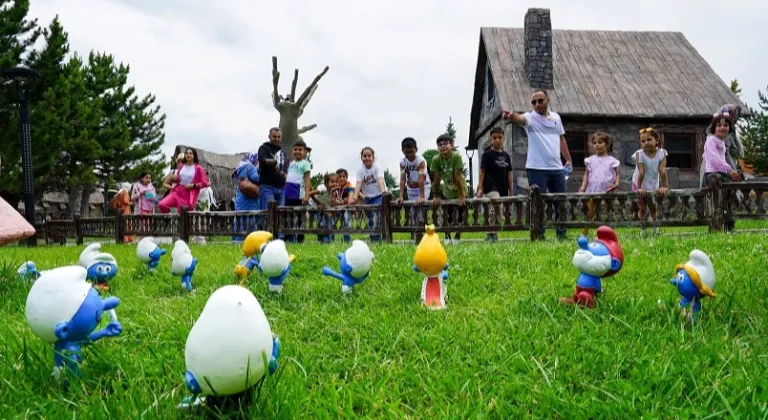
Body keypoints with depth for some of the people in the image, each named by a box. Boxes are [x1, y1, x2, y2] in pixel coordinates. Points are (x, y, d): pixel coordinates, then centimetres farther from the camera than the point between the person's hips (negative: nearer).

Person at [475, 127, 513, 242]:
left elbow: (509, 174, 17)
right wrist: (480, 187, -8)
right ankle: (493, 234, -23)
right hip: (490, 187, -6)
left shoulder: (506, 156, 16)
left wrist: (511, 191, 13)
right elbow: (482, 171, -2)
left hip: (503, 189, 6)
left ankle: (490, 235, 17)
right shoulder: (487, 154, 1)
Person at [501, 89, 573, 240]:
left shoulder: (556, 117, 12)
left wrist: (568, 159, 19)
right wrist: (510, 115, -51)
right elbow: (519, 118, -28)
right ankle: (539, 235, 4)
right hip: (537, 169, -5)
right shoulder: (530, 118, -4)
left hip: (557, 168, 5)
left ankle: (561, 234, 21)